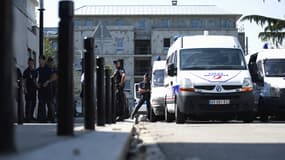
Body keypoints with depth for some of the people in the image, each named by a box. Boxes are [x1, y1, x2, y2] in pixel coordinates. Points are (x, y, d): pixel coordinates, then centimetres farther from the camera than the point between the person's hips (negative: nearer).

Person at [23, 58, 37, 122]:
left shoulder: (34, 71, 11)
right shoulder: (26, 71, -6)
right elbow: (24, 81, -8)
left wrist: (36, 86, 13)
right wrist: (25, 89, -14)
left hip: (33, 88, 6)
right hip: (28, 89, -6)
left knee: (34, 102, 9)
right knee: (28, 103, -7)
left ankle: (31, 116, 20)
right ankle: (27, 117, -5)